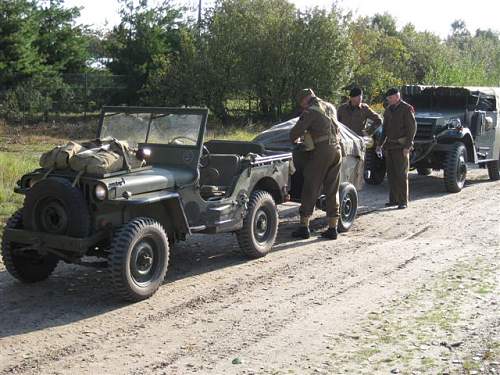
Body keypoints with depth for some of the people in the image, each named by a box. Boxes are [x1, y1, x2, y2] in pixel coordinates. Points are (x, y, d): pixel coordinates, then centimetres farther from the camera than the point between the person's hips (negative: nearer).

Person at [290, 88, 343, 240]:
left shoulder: (310, 111, -6)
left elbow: (296, 131, -9)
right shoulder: (330, 107, 16)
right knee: (332, 191, 10)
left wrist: (294, 139, 13)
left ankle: (304, 227, 3)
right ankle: (332, 228, 11)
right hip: (337, 149, 7)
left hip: (322, 150, -7)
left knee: (311, 189, 1)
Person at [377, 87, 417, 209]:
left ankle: (403, 201, -2)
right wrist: (380, 144, 15)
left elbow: (412, 128, -11)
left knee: (401, 174, -6)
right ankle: (393, 199, 15)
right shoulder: (388, 109, 14)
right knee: (391, 174, 8)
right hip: (389, 145, 7)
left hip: (401, 146, -7)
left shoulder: (407, 109, -8)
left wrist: (407, 146, -17)